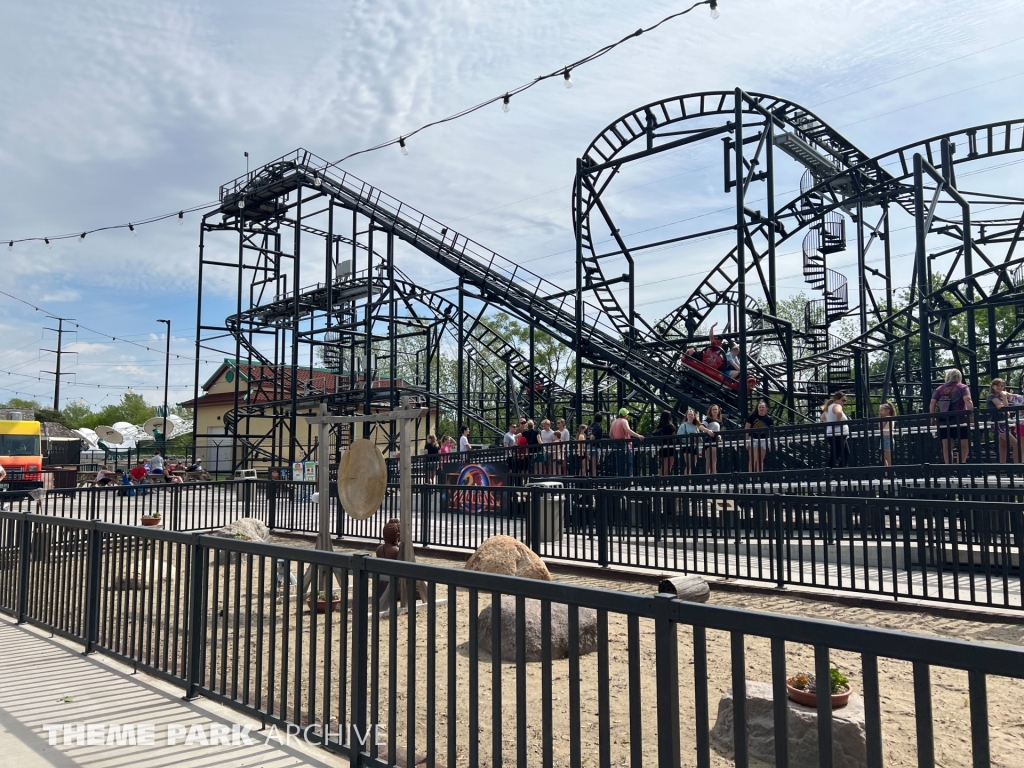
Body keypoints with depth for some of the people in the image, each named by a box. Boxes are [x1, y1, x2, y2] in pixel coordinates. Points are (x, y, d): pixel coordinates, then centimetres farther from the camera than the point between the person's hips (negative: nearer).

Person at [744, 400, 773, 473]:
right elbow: (746, 429, -6)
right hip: (753, 439, -3)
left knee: (760, 460, 10)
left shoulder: (769, 419, 0)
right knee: (753, 459, -8)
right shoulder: (753, 416, -7)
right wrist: (746, 441, -10)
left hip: (763, 440, 3)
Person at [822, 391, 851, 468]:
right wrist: (837, 422, -22)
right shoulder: (837, 406, -12)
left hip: (832, 435, 11)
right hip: (838, 435, -11)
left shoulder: (829, 407, 17)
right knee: (834, 457, -11)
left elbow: (823, 417, 31)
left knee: (846, 455, 18)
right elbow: (839, 413, -37)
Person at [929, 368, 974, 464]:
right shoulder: (963, 387, 6)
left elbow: (932, 403, 2)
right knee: (964, 445, 5)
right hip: (959, 420, -3)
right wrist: (972, 412, -15)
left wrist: (932, 418, 5)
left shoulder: (940, 389, 13)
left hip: (943, 421, 3)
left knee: (946, 447, 4)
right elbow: (967, 400, -13)